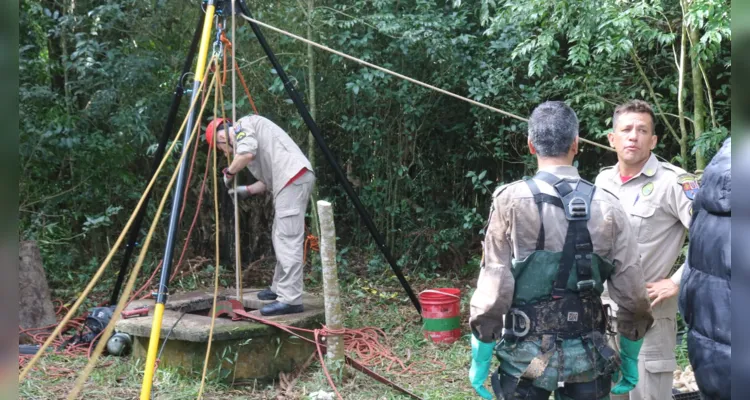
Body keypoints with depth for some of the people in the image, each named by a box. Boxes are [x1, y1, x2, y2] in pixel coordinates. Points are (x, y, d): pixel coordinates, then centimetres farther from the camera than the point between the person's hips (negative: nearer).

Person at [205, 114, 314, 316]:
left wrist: (229, 172, -1)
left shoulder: (242, 125, 4)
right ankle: (279, 288, 27)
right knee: (280, 238, 17)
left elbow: (247, 153, -17)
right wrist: (247, 190, 16)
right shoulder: (245, 135, 31)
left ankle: (290, 299, -15)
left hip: (293, 178, -10)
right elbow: (269, 178, 27)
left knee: (288, 240, -13)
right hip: (287, 181, 10)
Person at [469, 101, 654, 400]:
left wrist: (480, 359, -3)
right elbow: (632, 298, -1)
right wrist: (630, 360, 11)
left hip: (526, 354, -2)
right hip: (586, 354, 2)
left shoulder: (510, 202, -11)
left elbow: (492, 289, -12)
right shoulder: (607, 207, -3)